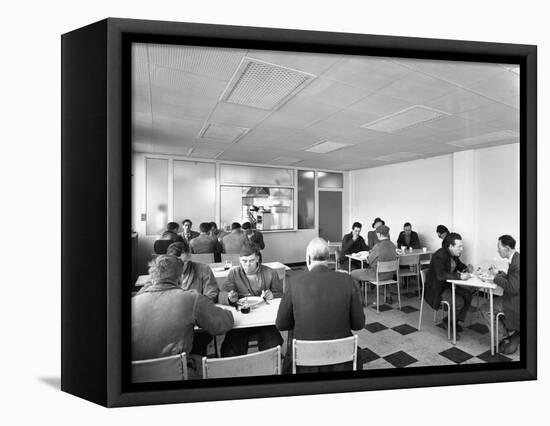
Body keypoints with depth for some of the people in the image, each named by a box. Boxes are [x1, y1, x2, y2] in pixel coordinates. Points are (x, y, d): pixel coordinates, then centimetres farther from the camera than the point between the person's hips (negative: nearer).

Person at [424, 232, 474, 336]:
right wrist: (460, 276, -39)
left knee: (468, 295, -4)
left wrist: (466, 268, 0)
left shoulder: (454, 254, 2)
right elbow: (441, 275, -37)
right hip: (437, 288, -9)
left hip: (448, 284, 9)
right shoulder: (440, 256, -27)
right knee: (459, 302, -21)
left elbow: (458, 264, 22)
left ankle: (456, 321, 11)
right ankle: (447, 322, 7)